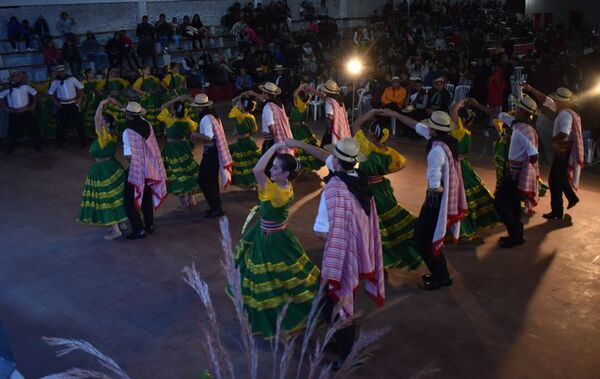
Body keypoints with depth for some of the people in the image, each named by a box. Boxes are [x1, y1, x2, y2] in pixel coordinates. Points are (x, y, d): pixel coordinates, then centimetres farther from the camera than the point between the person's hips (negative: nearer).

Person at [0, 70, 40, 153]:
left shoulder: (25, 86, -5)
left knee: (32, 128, 6)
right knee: (13, 131, 5)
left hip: (26, 112, 1)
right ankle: (11, 148, 20)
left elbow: (34, 94, 8)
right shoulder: (8, 88, -7)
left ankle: (37, 145, 20)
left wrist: (33, 105, 5)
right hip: (14, 114, -1)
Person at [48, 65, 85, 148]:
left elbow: (81, 87, 3)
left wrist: (79, 99, -4)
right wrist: (56, 102, 0)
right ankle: (59, 143, 13)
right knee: (62, 123, 3)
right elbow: (51, 93, 8)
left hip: (73, 103, 0)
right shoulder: (55, 82, -2)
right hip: (63, 105, 0)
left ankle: (82, 141, 11)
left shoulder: (72, 79, -4)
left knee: (79, 122, 0)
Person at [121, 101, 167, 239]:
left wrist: (130, 160, -4)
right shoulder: (147, 125, -6)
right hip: (151, 168, 7)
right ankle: (150, 225, 33)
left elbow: (129, 155, -23)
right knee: (146, 197, 23)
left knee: (130, 201, 6)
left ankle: (139, 230, 7)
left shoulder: (128, 132, -22)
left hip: (137, 170, -7)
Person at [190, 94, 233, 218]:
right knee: (212, 180, 19)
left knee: (203, 180, -3)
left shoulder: (206, 119, -19)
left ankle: (215, 208, 0)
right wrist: (199, 133, 12)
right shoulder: (214, 116, 10)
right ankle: (216, 206, 28)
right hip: (216, 150, 10)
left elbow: (209, 138, -26)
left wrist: (196, 135, -14)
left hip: (210, 152, -10)